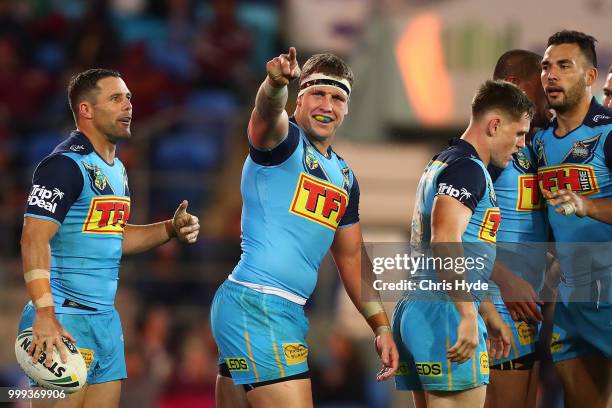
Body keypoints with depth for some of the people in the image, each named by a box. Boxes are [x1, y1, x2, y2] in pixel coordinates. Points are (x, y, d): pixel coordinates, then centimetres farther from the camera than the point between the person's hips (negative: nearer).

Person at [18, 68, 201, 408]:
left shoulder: (116, 170, 16)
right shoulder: (66, 164, -12)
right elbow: (35, 239, -21)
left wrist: (170, 229, 13)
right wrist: (45, 315, -31)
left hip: (106, 321, 9)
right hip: (64, 321, -9)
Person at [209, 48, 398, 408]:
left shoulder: (344, 177, 18)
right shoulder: (285, 141, -6)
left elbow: (352, 257, 24)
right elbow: (267, 113, -31)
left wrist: (381, 326, 19)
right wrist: (276, 83, -54)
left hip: (287, 311, 9)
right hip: (256, 306, -9)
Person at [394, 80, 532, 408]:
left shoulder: (442, 162, 23)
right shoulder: (467, 168, -10)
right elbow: (445, 239, -25)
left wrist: (490, 315, 34)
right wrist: (468, 316, -27)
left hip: (413, 310, 10)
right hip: (445, 316, -10)